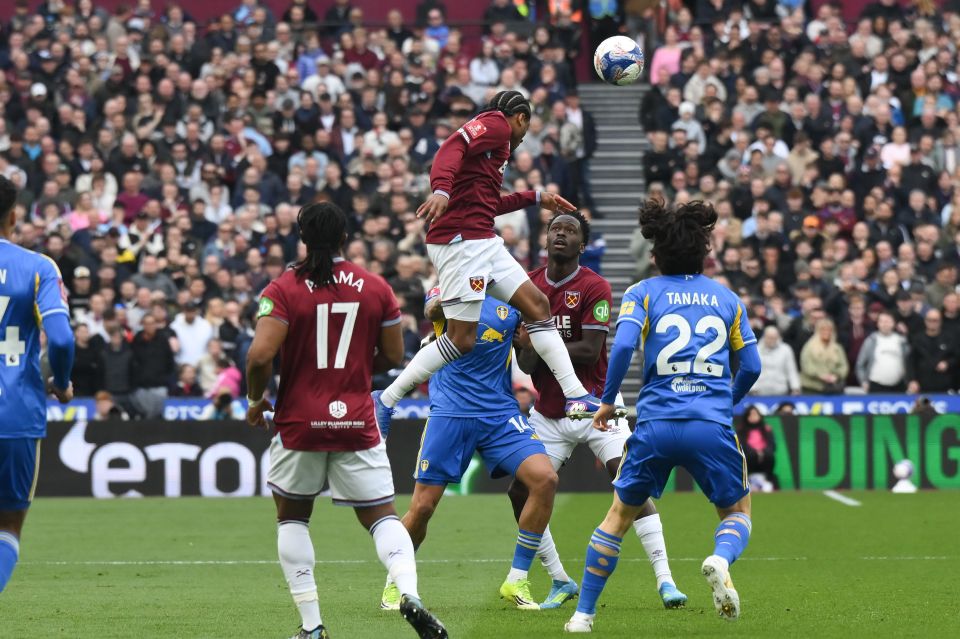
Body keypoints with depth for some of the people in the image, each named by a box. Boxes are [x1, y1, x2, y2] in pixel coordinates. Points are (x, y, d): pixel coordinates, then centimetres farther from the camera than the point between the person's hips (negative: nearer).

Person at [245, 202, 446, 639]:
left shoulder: (283, 290, -7)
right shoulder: (376, 288, 2)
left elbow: (260, 356, -16)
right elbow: (393, 357, 8)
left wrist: (256, 400, 2)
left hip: (299, 423, -1)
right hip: (357, 422, 2)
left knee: (292, 517, 16)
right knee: (381, 516, 8)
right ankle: (408, 593, -20)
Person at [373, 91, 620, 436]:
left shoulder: (495, 139, 25)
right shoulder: (496, 124, -3)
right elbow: (452, 147, -21)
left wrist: (536, 198, 41)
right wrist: (441, 189, -38)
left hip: (483, 243, 11)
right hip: (460, 240, -11)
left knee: (537, 305, 8)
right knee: (461, 339, -10)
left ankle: (576, 396, 8)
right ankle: (385, 401, -2)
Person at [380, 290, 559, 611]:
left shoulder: (508, 306, 6)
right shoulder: (445, 295, 0)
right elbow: (433, 309, -24)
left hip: (501, 413, 2)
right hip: (449, 413, -2)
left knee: (545, 479, -18)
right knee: (422, 506, -3)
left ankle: (517, 581, -6)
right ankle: (394, 584, 24)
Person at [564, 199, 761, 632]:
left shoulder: (642, 293, 8)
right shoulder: (727, 298, 14)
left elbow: (623, 346, -9)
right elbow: (751, 367, 13)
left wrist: (607, 400, 4)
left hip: (655, 424, 0)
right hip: (712, 426, 0)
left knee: (621, 514, 16)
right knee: (737, 511, 18)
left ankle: (583, 613, 14)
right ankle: (721, 561, -17)